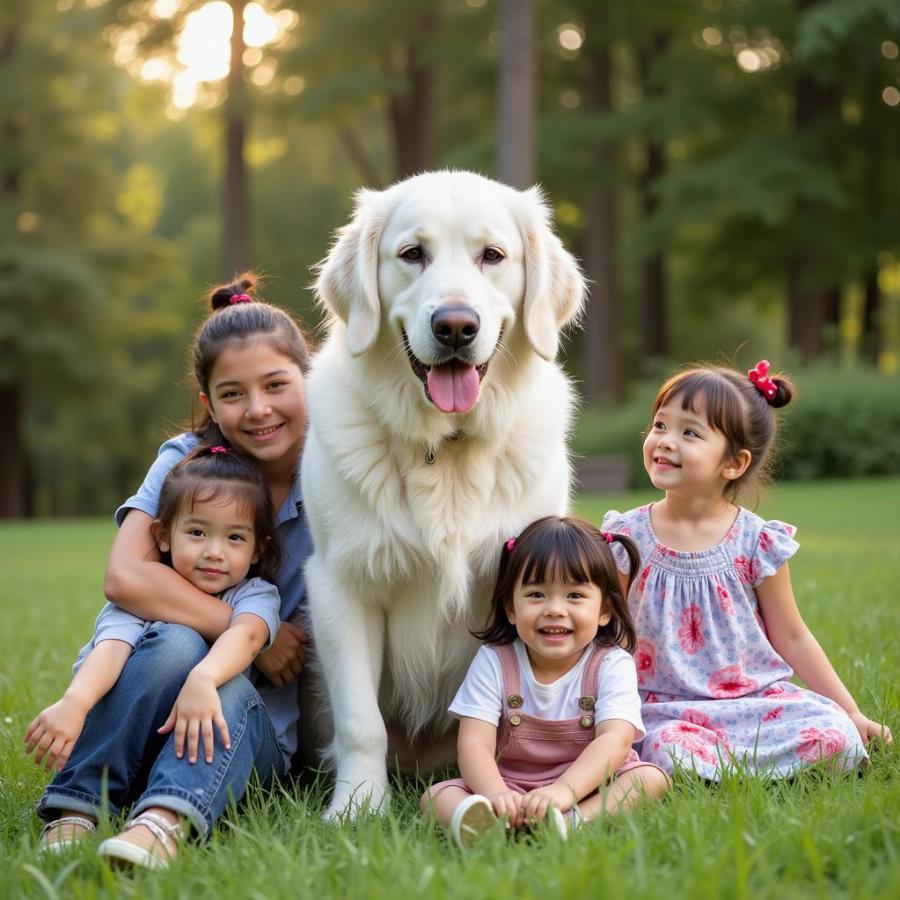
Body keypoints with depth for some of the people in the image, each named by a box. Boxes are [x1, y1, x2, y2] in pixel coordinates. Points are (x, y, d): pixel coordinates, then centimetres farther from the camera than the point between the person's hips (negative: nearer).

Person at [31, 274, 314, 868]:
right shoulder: (187, 460, -5)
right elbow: (125, 578, -21)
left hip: (265, 717, 0)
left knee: (231, 693, -33)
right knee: (175, 644, -31)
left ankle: (165, 822, -54)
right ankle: (75, 811, -29)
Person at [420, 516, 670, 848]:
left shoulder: (611, 665, -7)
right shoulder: (493, 662, -3)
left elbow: (615, 740, -21)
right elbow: (474, 742, -14)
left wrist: (565, 790, -40)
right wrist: (495, 794, -36)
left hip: (589, 784, -1)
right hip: (510, 785, 1)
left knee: (651, 778, -25)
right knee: (435, 795, -21)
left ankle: (571, 821, -48)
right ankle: (488, 822, -54)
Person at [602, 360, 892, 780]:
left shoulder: (756, 541, -3)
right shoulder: (629, 536, -1)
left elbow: (792, 639, 6)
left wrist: (853, 715, 5)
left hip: (756, 697, 1)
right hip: (667, 709, -1)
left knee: (836, 734, -23)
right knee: (666, 749, -34)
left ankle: (717, 761, -7)